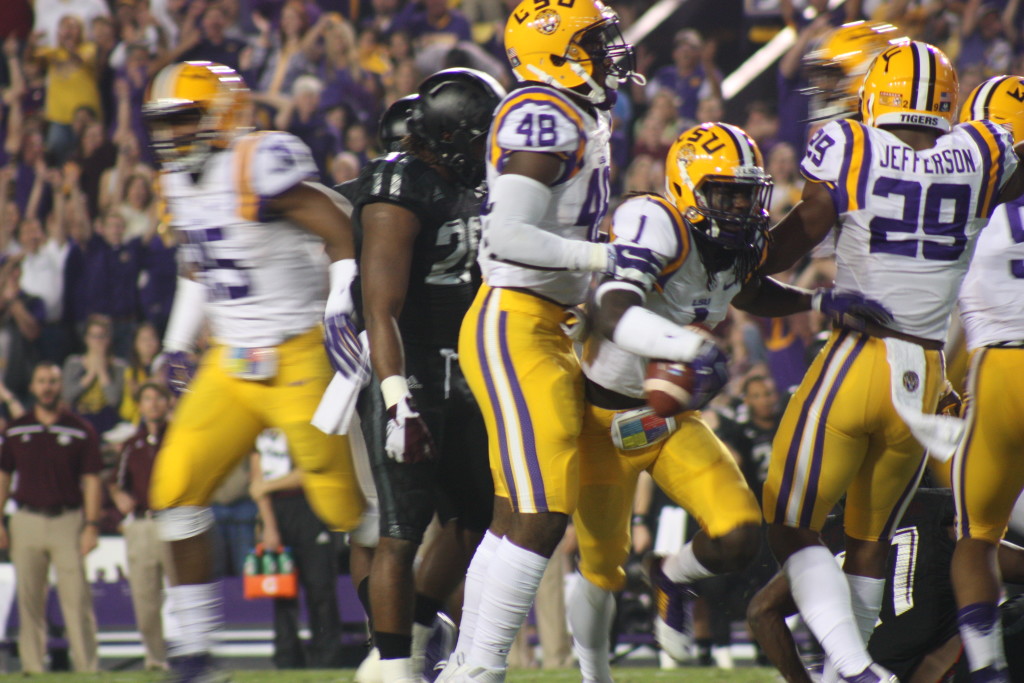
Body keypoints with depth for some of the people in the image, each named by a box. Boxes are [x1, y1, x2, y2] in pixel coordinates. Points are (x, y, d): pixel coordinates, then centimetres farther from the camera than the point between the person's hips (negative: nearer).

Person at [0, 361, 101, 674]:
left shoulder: (80, 431, 3)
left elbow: (91, 481, 1)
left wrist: (91, 526, -7)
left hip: (68, 521, -2)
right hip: (26, 522, 2)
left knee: (77, 597, -7)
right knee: (29, 599, 3)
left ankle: (87, 667, -6)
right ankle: (32, 667, 8)